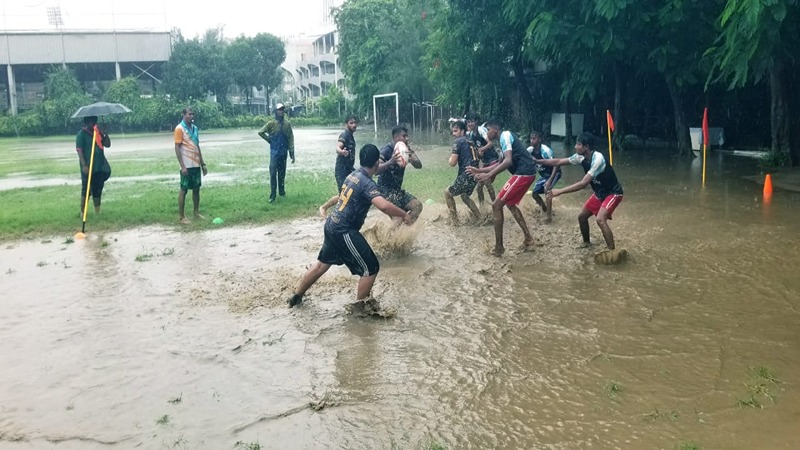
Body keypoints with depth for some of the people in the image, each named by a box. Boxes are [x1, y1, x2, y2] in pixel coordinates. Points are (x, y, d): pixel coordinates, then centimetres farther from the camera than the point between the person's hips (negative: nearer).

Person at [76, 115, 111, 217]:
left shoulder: (98, 132, 10)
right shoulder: (82, 134, -8)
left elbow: (107, 144, 9)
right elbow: (79, 150, -12)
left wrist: (104, 134, -7)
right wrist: (84, 165, -21)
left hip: (100, 166, 6)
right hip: (88, 166, -6)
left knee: (98, 189, 12)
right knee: (86, 189, -1)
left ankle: (97, 211, 23)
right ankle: (82, 212, 7)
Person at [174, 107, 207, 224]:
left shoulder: (195, 128, 12)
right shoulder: (179, 129, -10)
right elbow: (177, 148, -13)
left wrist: (202, 164, 13)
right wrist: (182, 166, -19)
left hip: (196, 165, 7)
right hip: (187, 166, -7)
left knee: (196, 189, 12)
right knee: (184, 190, -1)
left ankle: (196, 213, 22)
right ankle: (181, 216, 5)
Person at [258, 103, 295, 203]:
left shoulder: (287, 123, 1)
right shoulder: (271, 123, -5)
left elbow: (291, 139, 2)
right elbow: (260, 132, 1)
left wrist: (292, 154, -1)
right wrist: (269, 140, 1)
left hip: (283, 152, 2)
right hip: (274, 152, -2)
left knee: (282, 173, 11)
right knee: (273, 173, -6)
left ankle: (282, 192, 24)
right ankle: (272, 196, -4)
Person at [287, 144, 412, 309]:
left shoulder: (352, 176, 8)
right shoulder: (367, 183, -19)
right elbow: (383, 205, -33)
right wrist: (403, 215, -20)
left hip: (332, 226, 9)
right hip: (344, 232, -9)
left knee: (323, 263, 26)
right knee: (371, 268, 1)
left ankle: (297, 296, 36)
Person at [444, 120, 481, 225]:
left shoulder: (458, 141, -8)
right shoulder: (471, 142, 17)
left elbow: (452, 163, -13)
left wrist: (451, 157, 10)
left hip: (466, 176, -8)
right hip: (475, 175, 8)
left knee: (447, 193, 11)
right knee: (465, 196, 29)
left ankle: (454, 220, 11)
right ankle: (479, 218, 25)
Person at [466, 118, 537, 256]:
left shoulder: (505, 135, -9)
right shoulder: (505, 138, 22)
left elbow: (508, 161, -24)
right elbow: (500, 164, 30)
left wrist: (488, 175, -26)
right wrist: (478, 170, 28)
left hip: (523, 173, -10)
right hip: (526, 173, 10)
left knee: (496, 205, -6)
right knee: (510, 204, 26)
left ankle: (499, 248, -2)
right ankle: (528, 239, 28)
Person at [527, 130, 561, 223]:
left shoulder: (545, 150, -30)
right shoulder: (530, 150, -11)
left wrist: (549, 180, -37)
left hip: (554, 173, -7)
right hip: (543, 174, 7)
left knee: (546, 189, -28)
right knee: (534, 194, 5)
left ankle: (549, 217, -21)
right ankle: (545, 209, 34)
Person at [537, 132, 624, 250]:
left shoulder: (597, 159, -33)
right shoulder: (581, 157, -8)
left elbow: (583, 184, -37)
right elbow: (558, 162, 1)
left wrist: (559, 191, -38)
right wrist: (537, 161, -3)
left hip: (613, 193, -9)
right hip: (599, 193, 9)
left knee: (600, 220, -27)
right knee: (582, 216, 11)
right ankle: (586, 242, 35)